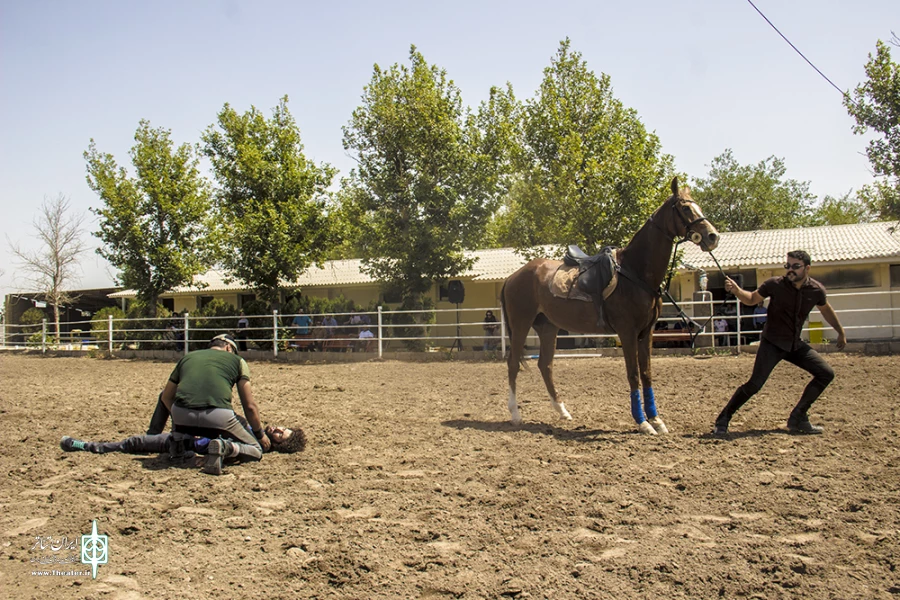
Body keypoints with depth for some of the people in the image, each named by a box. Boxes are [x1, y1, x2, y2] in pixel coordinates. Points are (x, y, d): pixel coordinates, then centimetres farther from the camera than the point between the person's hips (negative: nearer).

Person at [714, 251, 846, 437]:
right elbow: (752, 299, 0)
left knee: (826, 374, -1)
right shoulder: (774, 285, -15)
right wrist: (737, 291, -20)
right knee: (755, 384, -19)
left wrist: (841, 332, 24)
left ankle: (798, 419, 7)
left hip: (795, 344, 5)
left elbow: (826, 310, 15)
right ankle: (722, 421, -7)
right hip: (772, 343, -5)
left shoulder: (816, 290, -5)